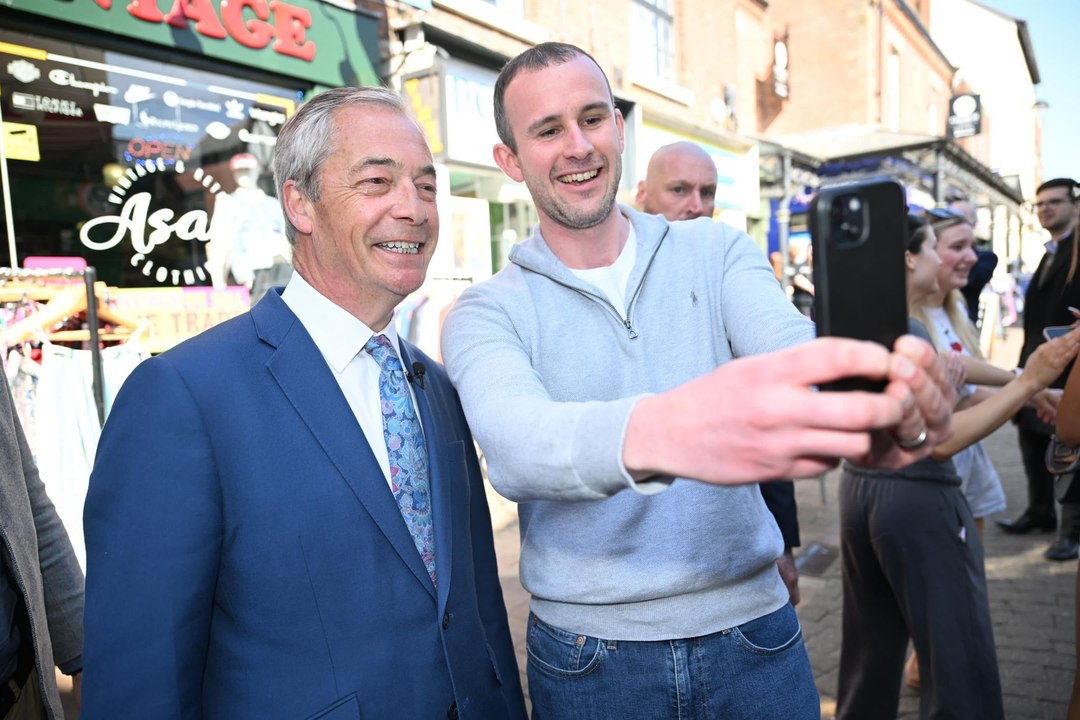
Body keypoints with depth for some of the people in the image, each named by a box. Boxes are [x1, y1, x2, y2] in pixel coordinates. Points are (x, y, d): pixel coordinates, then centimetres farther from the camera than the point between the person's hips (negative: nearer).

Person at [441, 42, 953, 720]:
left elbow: (792, 345, -19)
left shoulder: (719, 251, -1)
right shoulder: (487, 311, -7)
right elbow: (513, 444, -28)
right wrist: (657, 433, -48)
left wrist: (878, 402, -42)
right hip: (589, 650, -1)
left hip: (751, 626, 2)